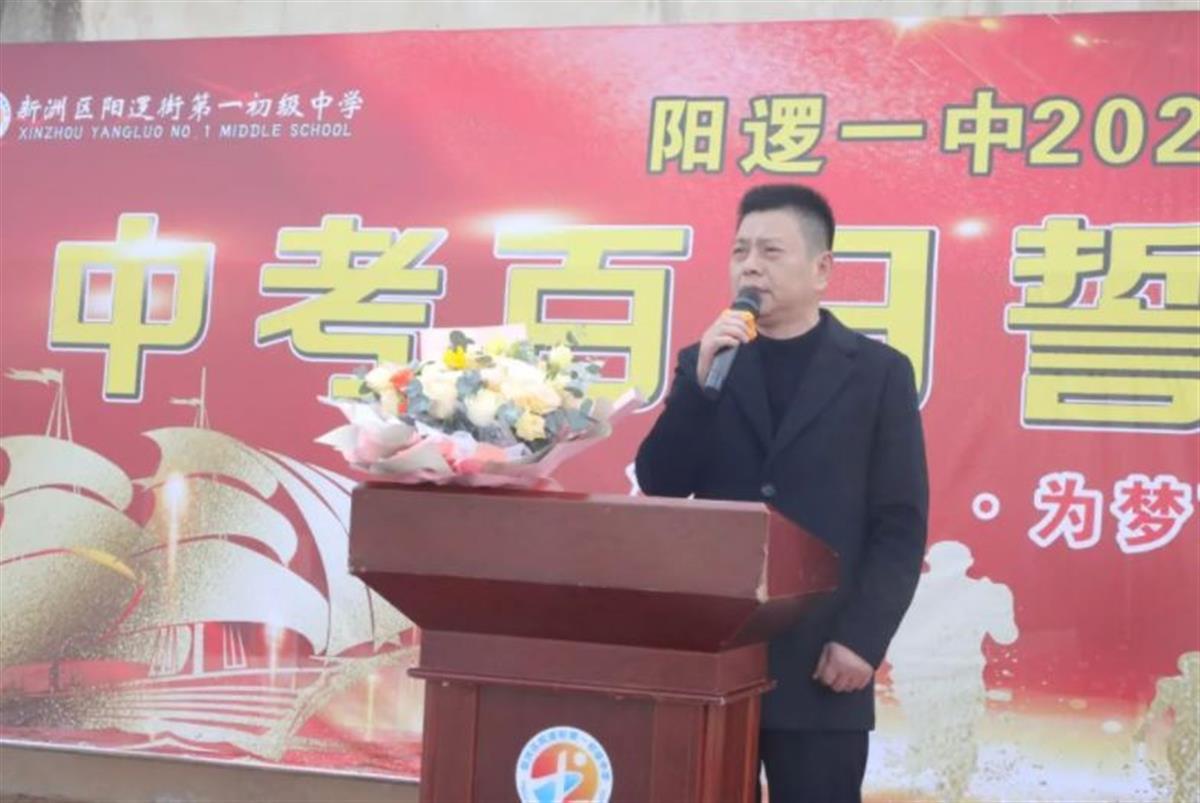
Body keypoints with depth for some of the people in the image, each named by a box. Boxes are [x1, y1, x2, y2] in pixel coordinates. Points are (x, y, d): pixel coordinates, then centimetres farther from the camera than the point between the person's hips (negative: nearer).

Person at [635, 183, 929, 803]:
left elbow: (900, 525, -1)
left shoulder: (878, 371, 3)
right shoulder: (704, 361, 12)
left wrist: (862, 640, -10)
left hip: (818, 662, -2)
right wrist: (703, 376, -8)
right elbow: (658, 487, 2)